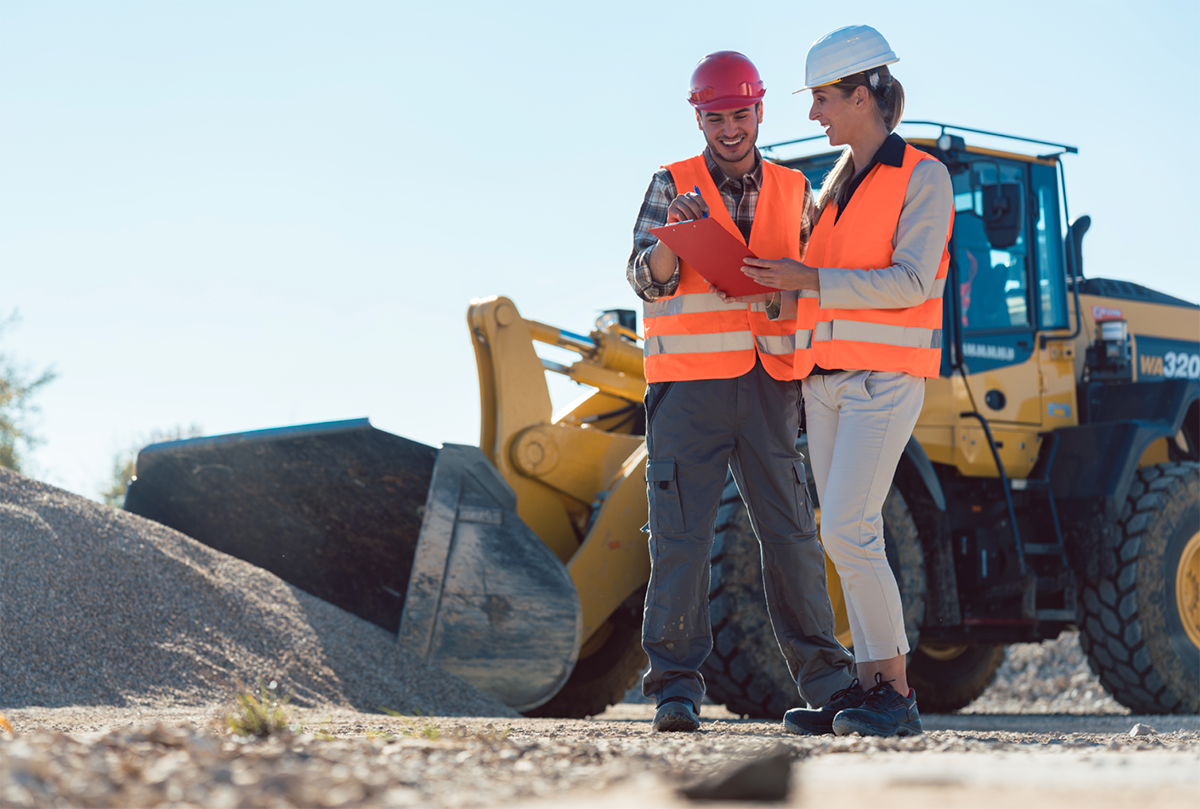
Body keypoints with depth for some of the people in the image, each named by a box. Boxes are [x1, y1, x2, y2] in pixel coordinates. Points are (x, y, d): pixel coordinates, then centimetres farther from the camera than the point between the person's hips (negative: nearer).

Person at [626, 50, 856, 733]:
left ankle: (823, 675, 11)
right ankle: (677, 685, -1)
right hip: (690, 383, -2)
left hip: (770, 383, 2)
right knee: (682, 532, -5)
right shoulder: (672, 187, 5)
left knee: (791, 529, 3)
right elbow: (647, 281, -5)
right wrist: (674, 238, -24)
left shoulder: (794, 191, 13)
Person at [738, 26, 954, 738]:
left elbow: (909, 282, -17)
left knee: (847, 531, -17)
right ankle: (876, 691, 7)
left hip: (885, 377, -8)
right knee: (852, 539, 4)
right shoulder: (837, 182, 16)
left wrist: (809, 278, -17)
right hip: (827, 381, 8)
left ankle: (898, 694, -10)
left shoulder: (924, 178, -6)